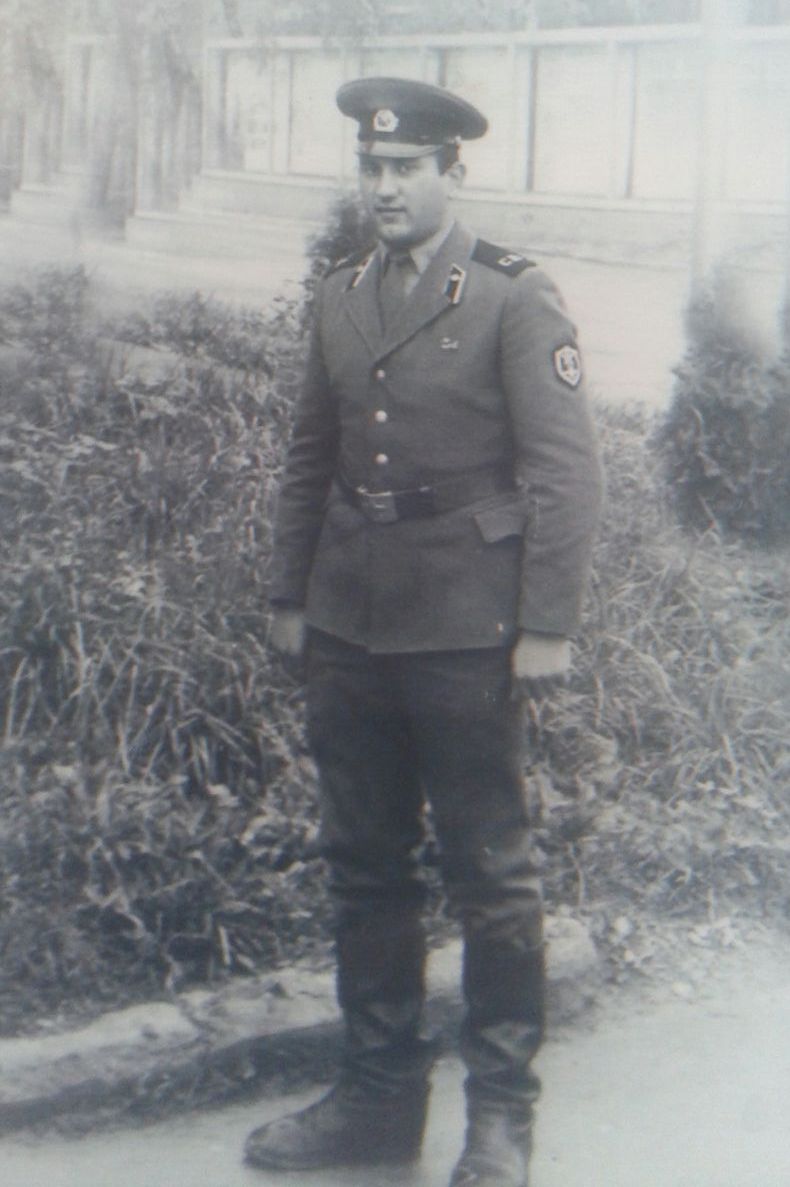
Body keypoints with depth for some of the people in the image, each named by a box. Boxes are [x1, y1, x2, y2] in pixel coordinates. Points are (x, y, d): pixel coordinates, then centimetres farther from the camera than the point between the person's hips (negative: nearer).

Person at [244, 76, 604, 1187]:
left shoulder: (516, 299, -6)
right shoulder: (341, 295, 11)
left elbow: (567, 471, -9)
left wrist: (546, 628, -13)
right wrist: (291, 595, 14)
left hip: (466, 635, -6)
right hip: (350, 630, 6)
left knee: (490, 875, 2)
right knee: (365, 869, 12)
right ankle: (378, 1093, 26)